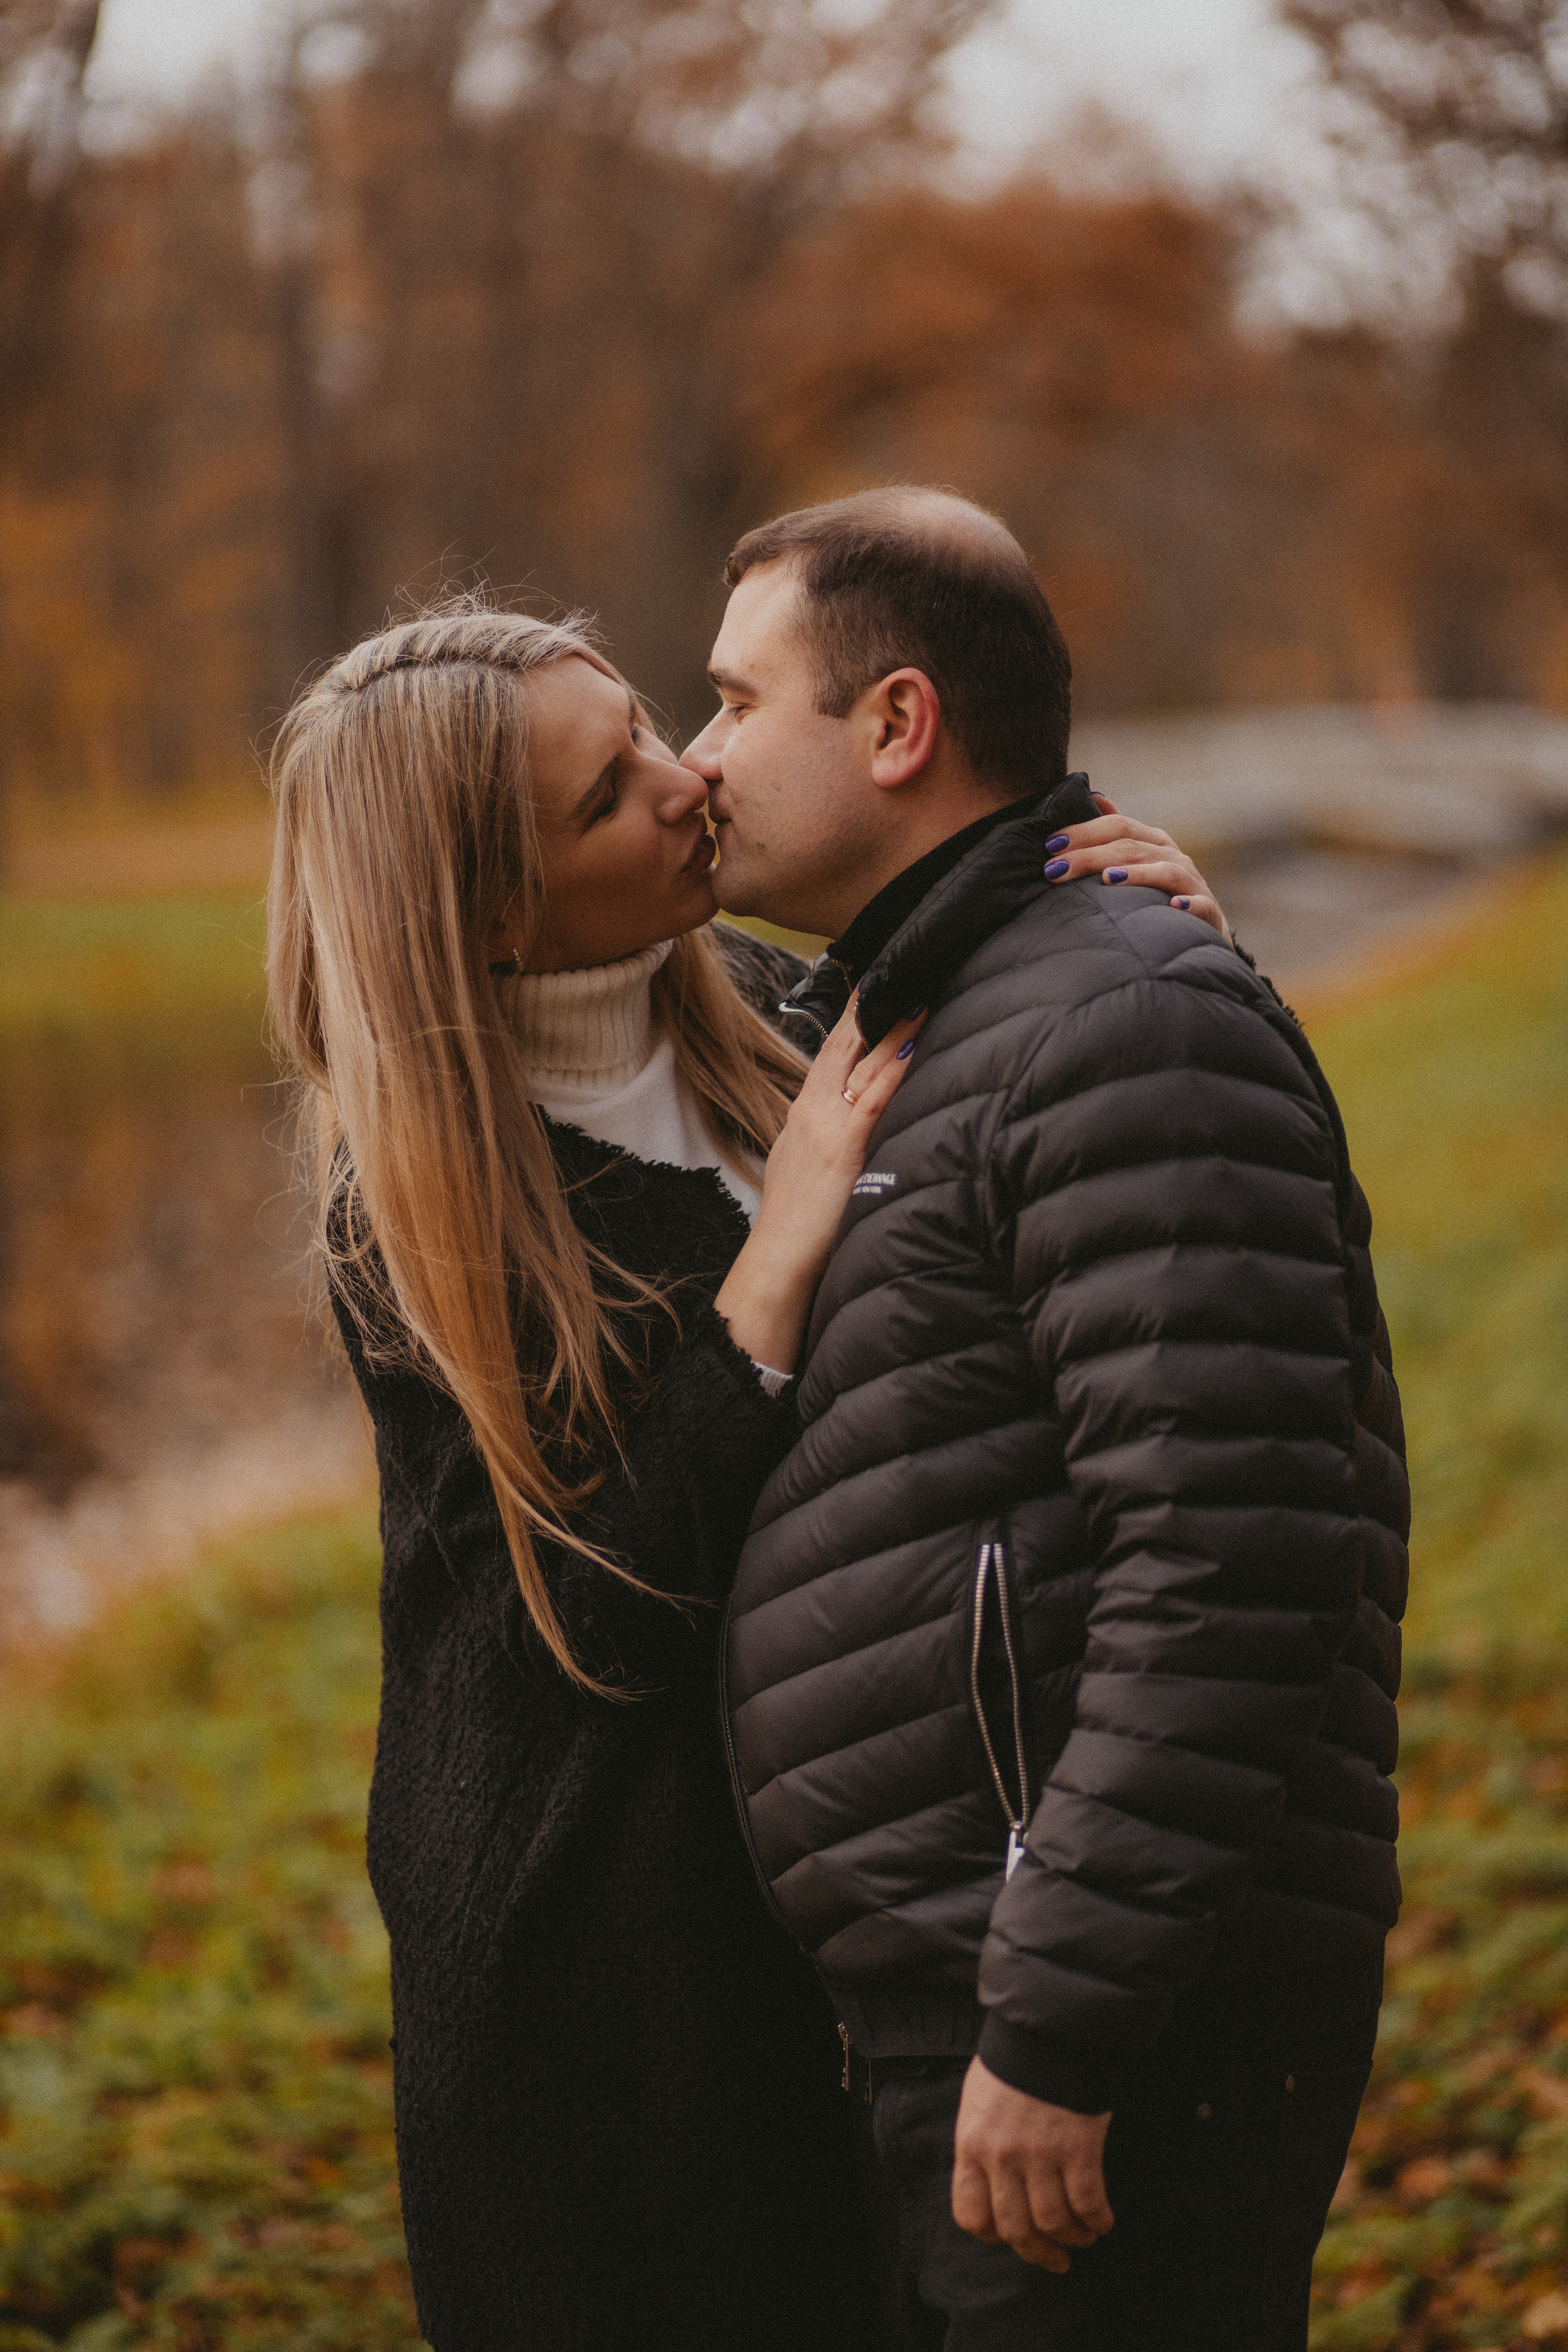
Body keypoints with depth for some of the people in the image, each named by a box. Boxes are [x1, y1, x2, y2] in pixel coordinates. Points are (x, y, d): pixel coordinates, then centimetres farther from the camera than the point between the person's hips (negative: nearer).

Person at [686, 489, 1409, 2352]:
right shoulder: (909, 1039, 19)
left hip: (1124, 2027, -10)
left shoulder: (1128, 1026, -13)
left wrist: (1059, 2026, -23)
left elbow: (1230, 1573, -23)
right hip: (962, 2002, 10)